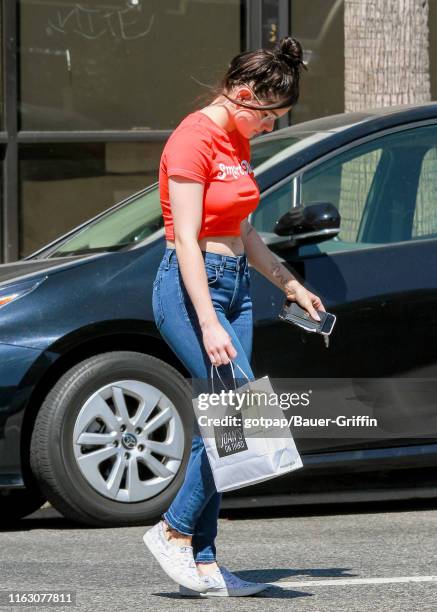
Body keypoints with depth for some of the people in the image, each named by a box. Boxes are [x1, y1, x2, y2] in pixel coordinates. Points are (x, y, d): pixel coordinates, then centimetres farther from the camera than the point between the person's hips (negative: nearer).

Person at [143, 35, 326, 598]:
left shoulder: (237, 143, 13)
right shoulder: (193, 141, -14)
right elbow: (187, 241, -19)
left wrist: (290, 284, 24)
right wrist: (209, 323, -24)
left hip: (234, 285, 9)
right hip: (191, 288, -9)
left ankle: (201, 564, 4)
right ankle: (174, 531, -3)